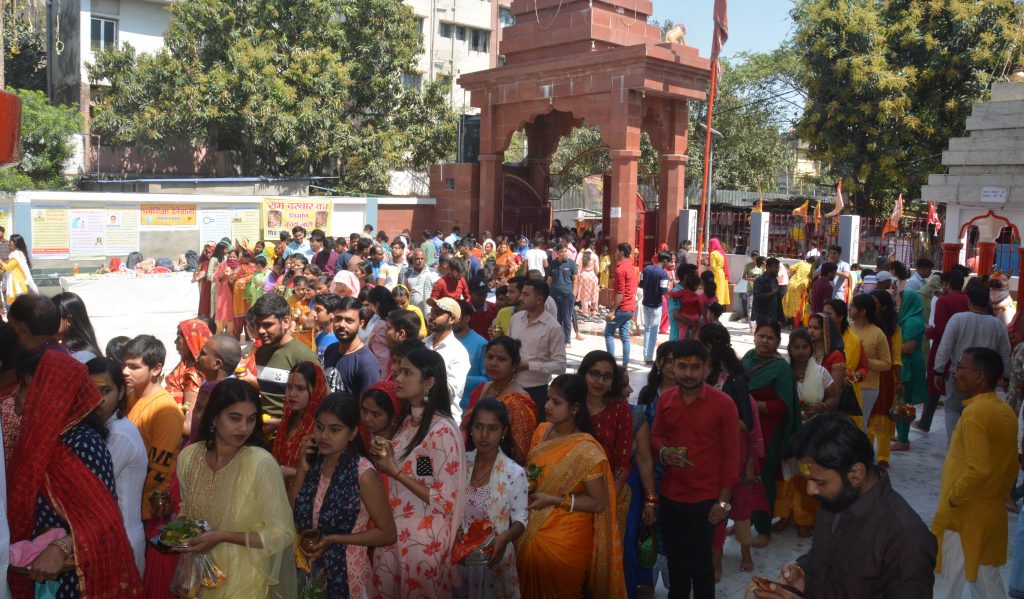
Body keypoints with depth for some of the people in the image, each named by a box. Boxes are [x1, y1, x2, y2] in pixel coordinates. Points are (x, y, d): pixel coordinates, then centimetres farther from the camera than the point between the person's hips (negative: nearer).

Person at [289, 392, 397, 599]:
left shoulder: (363, 473, -19)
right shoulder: (312, 462, -2)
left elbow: (387, 534, -14)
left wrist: (333, 540, -20)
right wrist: (302, 469, -13)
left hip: (346, 575, -5)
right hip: (307, 571, 5)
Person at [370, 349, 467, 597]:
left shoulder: (443, 430, -20)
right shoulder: (407, 421, 5)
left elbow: (446, 500, -22)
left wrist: (395, 472, -19)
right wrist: (382, 458, -3)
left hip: (424, 537, -7)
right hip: (392, 530, 8)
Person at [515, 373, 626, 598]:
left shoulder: (586, 451, -21)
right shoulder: (542, 431, -2)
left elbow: (599, 503, -17)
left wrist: (554, 500, -21)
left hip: (565, 539, -6)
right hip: (532, 531, 6)